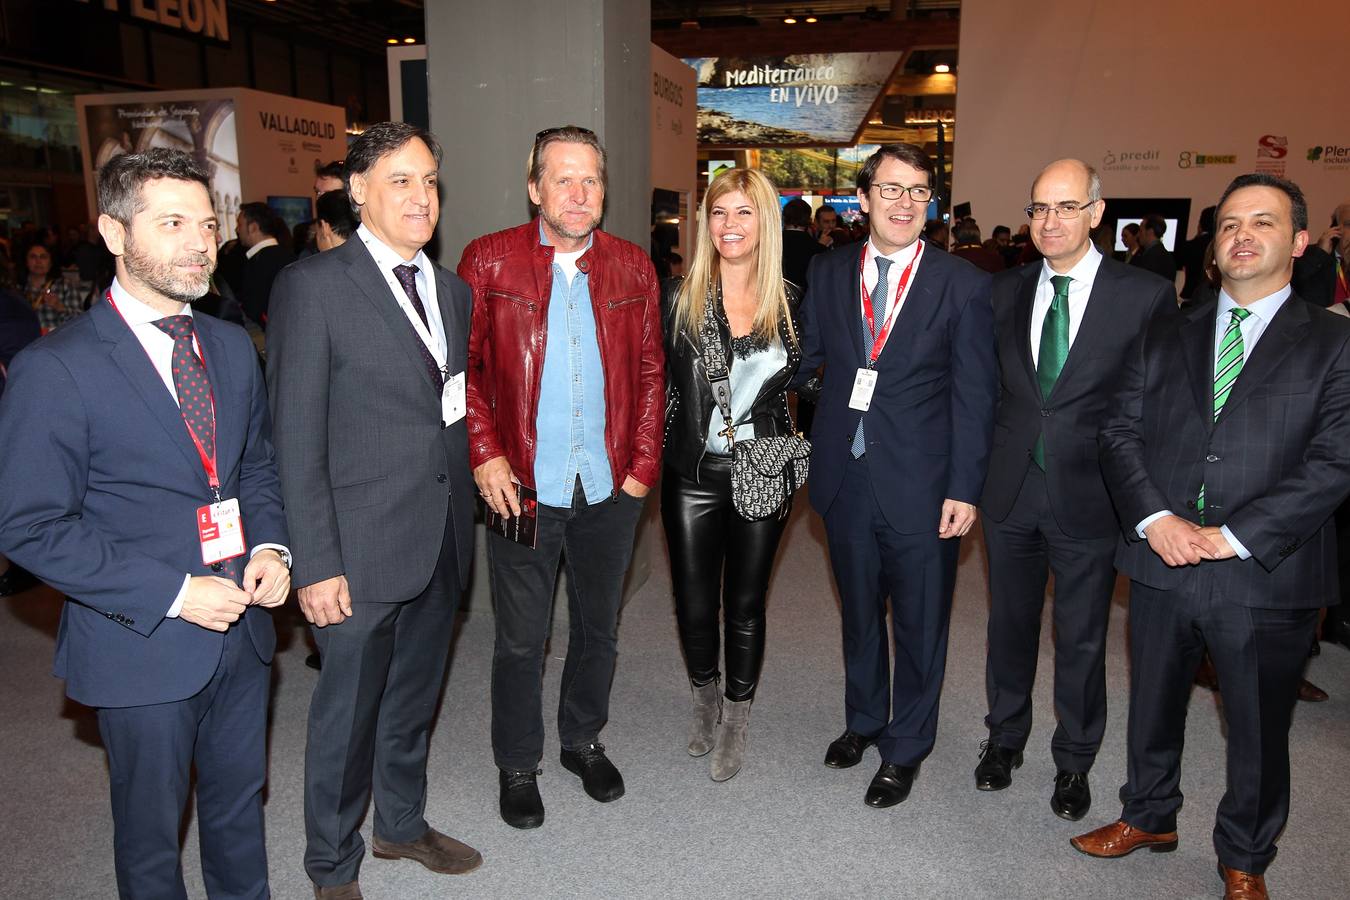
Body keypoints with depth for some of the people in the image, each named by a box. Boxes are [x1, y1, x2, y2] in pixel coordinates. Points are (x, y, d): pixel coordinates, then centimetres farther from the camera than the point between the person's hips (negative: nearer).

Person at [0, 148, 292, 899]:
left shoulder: (232, 347, 5)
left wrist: (272, 547, -4)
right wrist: (172, 594, -20)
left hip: (242, 629, 5)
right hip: (142, 643, -5)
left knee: (240, 806, 23)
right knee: (151, 834, 16)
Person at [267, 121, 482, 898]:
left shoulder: (453, 291, 9)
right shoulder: (313, 285, -10)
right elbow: (297, 439, -12)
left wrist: (463, 525, 7)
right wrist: (315, 563, -15)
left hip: (442, 544, 6)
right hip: (362, 551, -6)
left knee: (414, 700, 22)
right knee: (349, 713, 10)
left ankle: (402, 823, 45)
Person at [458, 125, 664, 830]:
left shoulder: (632, 268, 4)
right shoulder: (488, 261, -4)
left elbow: (651, 372, 7)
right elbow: (462, 367, -1)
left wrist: (643, 465, 1)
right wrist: (484, 455, -10)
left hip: (610, 488, 3)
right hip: (523, 487, -2)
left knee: (598, 628, 18)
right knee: (521, 639, 11)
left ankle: (583, 739, 41)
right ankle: (517, 764, 32)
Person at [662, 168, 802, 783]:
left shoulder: (789, 301, 0)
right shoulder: (679, 297, -3)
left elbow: (800, 382, 10)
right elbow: (656, 384, 0)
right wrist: (653, 457, -7)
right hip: (693, 474, 0)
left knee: (745, 603, 11)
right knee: (694, 604, 9)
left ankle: (736, 721, 31)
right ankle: (706, 700, 38)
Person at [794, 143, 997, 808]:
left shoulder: (963, 285, -6)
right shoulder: (828, 273, 3)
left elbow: (974, 396, -7)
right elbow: (803, 358, 9)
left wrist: (965, 490, -11)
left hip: (921, 485, -3)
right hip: (845, 478, 3)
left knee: (919, 623, 12)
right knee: (859, 613, 20)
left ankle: (905, 747, 33)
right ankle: (863, 719, 43)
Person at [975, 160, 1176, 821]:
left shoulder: (1146, 295, -7)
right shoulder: (1005, 292, 4)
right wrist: (989, 463, 3)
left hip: (1090, 495, -3)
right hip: (1010, 492, 3)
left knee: (1081, 637, 12)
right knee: (1010, 623, 17)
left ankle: (1074, 761, 33)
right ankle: (1005, 737, 39)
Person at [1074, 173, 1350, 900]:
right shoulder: (1165, 337, 8)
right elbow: (1120, 432, 3)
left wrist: (1233, 536, -18)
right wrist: (1154, 519, -13)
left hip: (1266, 576, -2)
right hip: (1160, 562, 3)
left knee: (1258, 730, 13)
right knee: (1153, 705, 19)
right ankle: (1150, 816, 42)